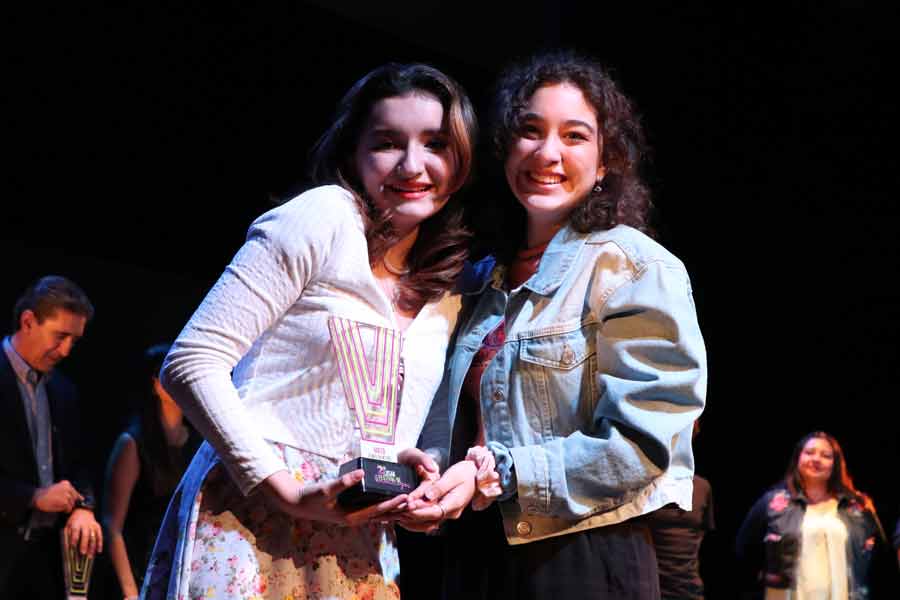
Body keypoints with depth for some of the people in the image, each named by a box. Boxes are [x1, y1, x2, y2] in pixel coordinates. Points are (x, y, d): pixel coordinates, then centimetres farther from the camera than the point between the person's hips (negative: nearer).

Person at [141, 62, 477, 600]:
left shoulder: (446, 296, 13)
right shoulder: (326, 217, -6)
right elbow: (191, 363, -13)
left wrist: (419, 478, -2)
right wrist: (288, 493, -18)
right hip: (251, 527, -6)